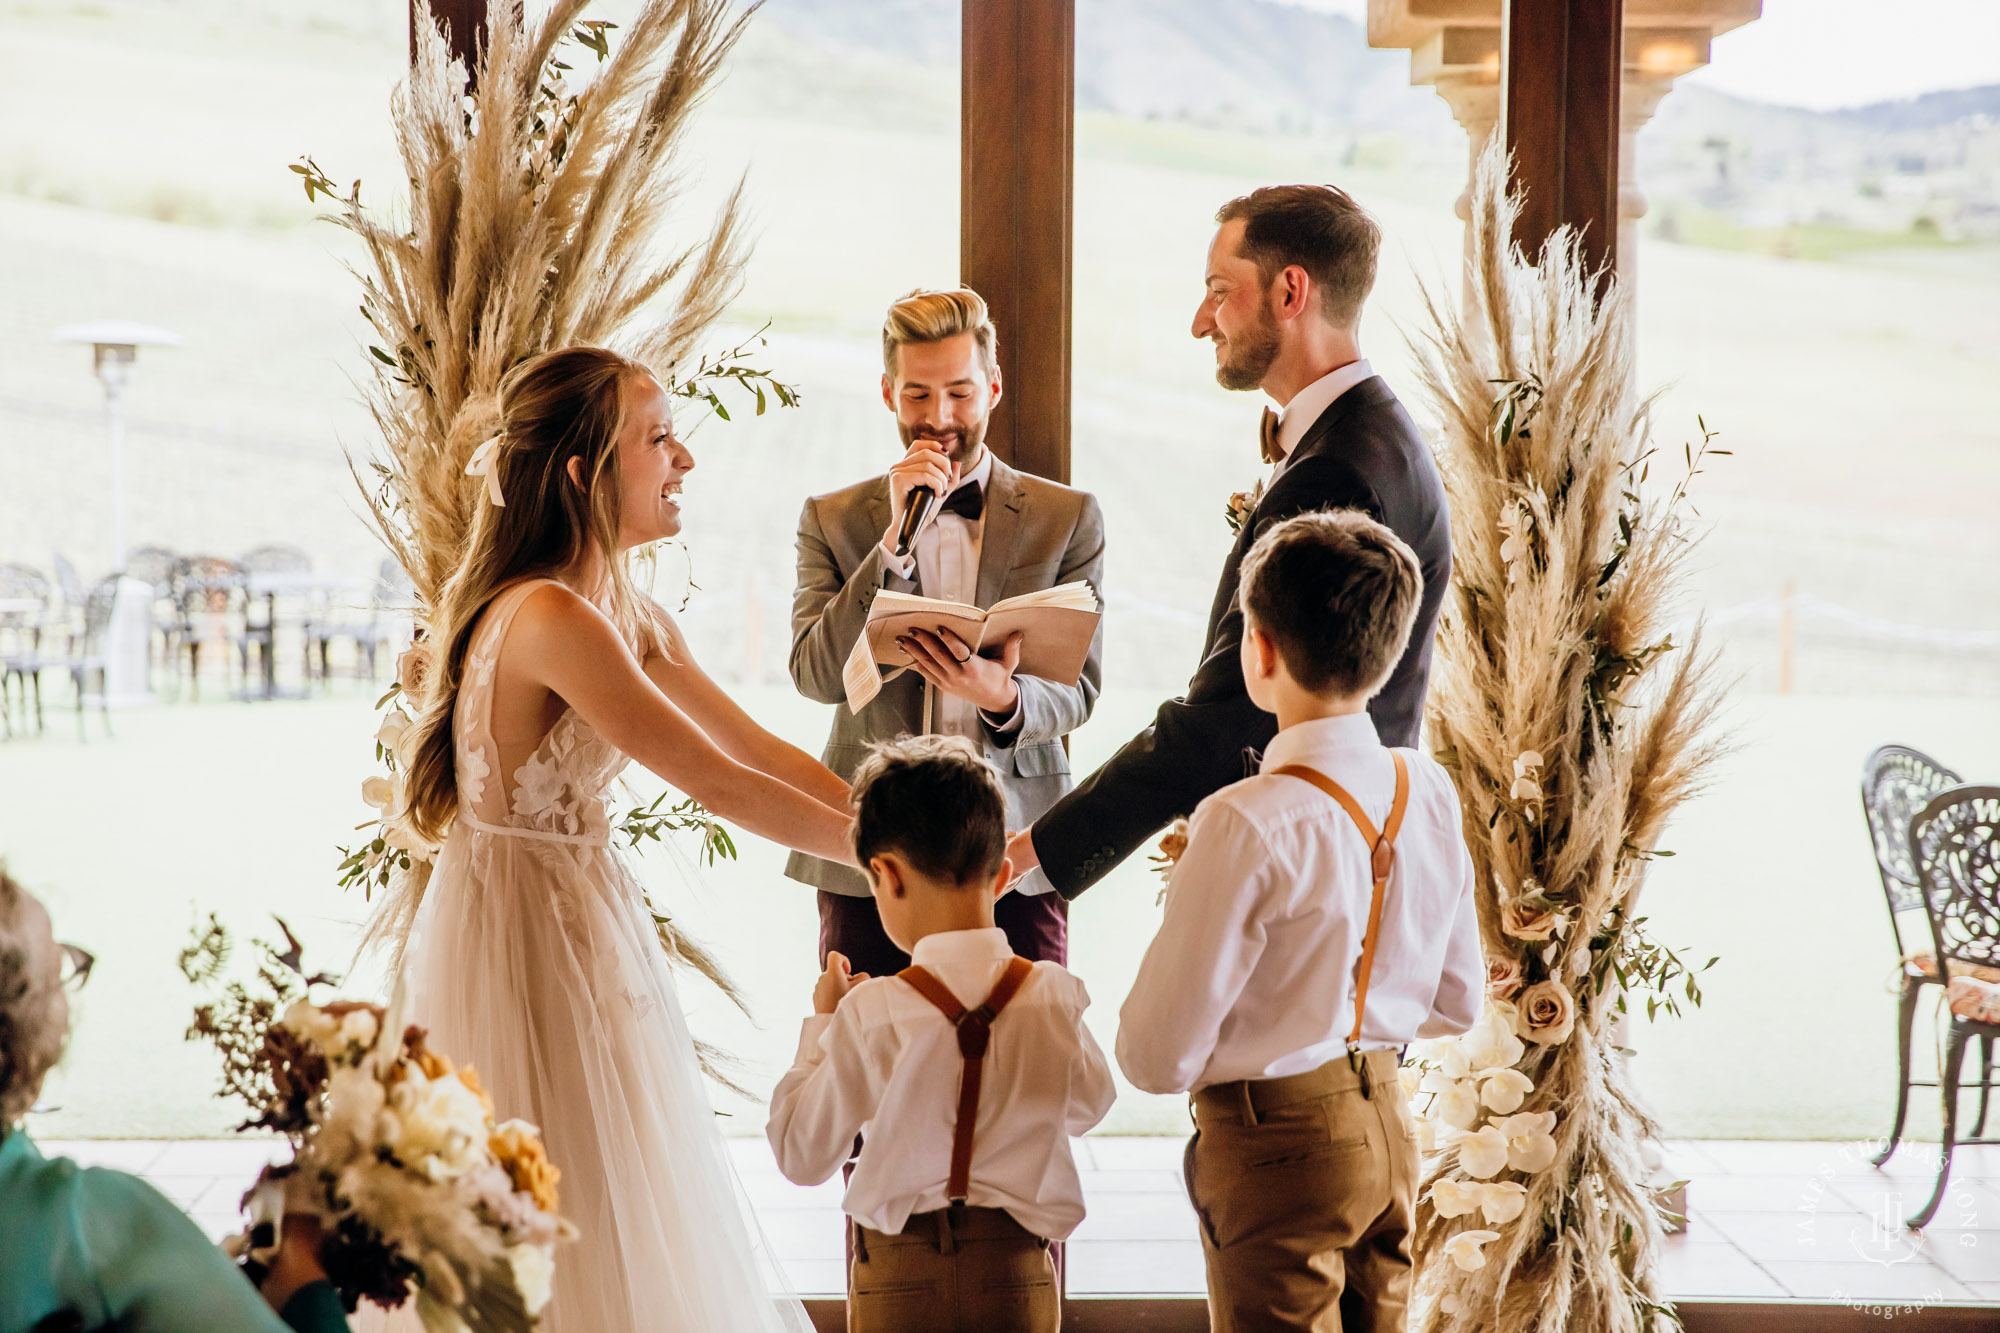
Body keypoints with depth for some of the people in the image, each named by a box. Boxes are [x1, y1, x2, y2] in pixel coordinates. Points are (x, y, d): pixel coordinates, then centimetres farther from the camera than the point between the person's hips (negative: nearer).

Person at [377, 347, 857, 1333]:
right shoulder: (550, 617, -23)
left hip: (583, 919, 9)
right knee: (558, 1237, 1)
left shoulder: (629, 616, 7)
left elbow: (760, 748, 9)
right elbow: (715, 783, -23)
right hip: (528, 928, -9)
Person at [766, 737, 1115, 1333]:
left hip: (899, 1282, -2)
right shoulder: (1054, 998, -8)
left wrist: (821, 1023, 4)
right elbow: (1088, 1105, 13)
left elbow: (801, 1156, -5)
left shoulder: (870, 1015, -16)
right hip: (1017, 1274, 2)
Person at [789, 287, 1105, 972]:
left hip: (1016, 856, 0)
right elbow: (816, 677, -5)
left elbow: (1079, 690, 4)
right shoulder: (832, 519, 7)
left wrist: (1003, 699, -19)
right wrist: (896, 538, -13)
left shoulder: (1068, 517, 6)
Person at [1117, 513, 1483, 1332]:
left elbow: (1158, 1059, -19)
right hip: (1388, 1125, 7)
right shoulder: (1429, 792, -2)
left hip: (1277, 1147, -7)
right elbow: (1457, 1004, 9)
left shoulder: (1249, 826, -24)